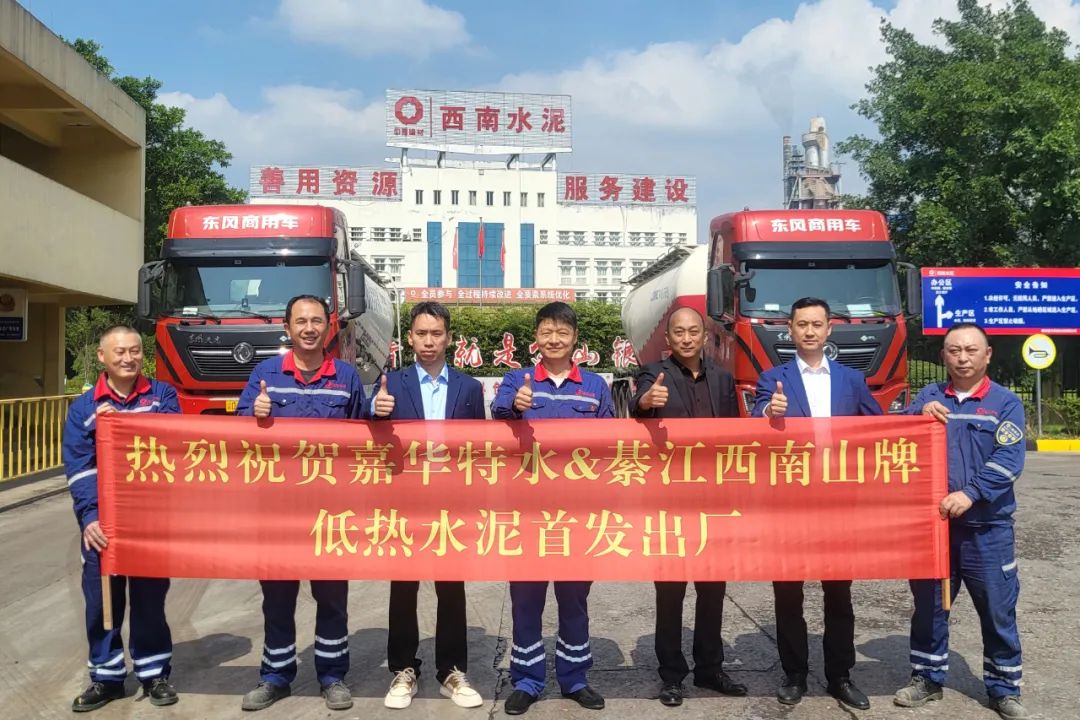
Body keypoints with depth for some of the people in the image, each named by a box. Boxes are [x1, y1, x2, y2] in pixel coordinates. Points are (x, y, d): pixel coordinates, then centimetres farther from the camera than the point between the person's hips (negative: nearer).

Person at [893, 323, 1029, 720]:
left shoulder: (1006, 402, 0)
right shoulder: (929, 396, 8)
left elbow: (1008, 461, -11)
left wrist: (970, 493, -22)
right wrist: (919, 414, -17)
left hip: (987, 527, -2)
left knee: (998, 609, 6)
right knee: (929, 605, 11)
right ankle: (927, 678, 26)